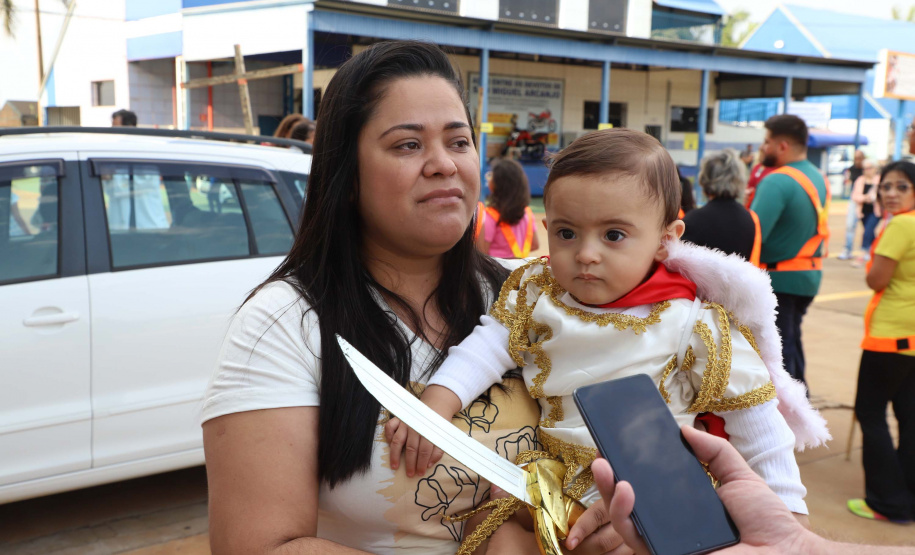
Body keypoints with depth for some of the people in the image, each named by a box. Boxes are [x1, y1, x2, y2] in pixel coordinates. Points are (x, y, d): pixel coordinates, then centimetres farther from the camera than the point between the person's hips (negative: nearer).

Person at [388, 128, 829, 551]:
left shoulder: (691, 324, -12)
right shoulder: (537, 294, -2)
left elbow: (753, 416, -7)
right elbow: (487, 346, -8)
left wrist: (786, 510, -7)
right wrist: (433, 407, -24)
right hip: (555, 472, 3)